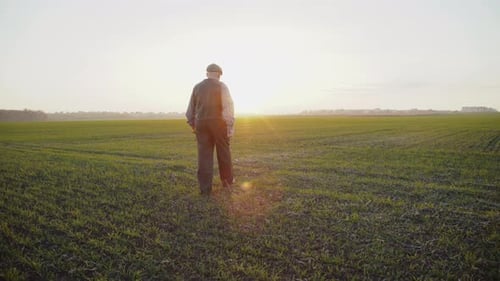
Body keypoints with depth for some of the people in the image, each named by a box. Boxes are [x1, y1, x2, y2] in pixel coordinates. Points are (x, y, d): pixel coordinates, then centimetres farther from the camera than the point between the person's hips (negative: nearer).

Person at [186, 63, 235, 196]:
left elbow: (191, 108, 14)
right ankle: (227, 181, 24)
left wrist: (192, 124, 25)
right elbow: (228, 107, -10)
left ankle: (205, 188, 1)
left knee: (204, 155, 2)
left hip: (201, 124, 3)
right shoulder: (221, 86, -2)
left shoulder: (197, 87, 9)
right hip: (218, 123, -3)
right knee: (223, 153, 11)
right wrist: (230, 126, -8)